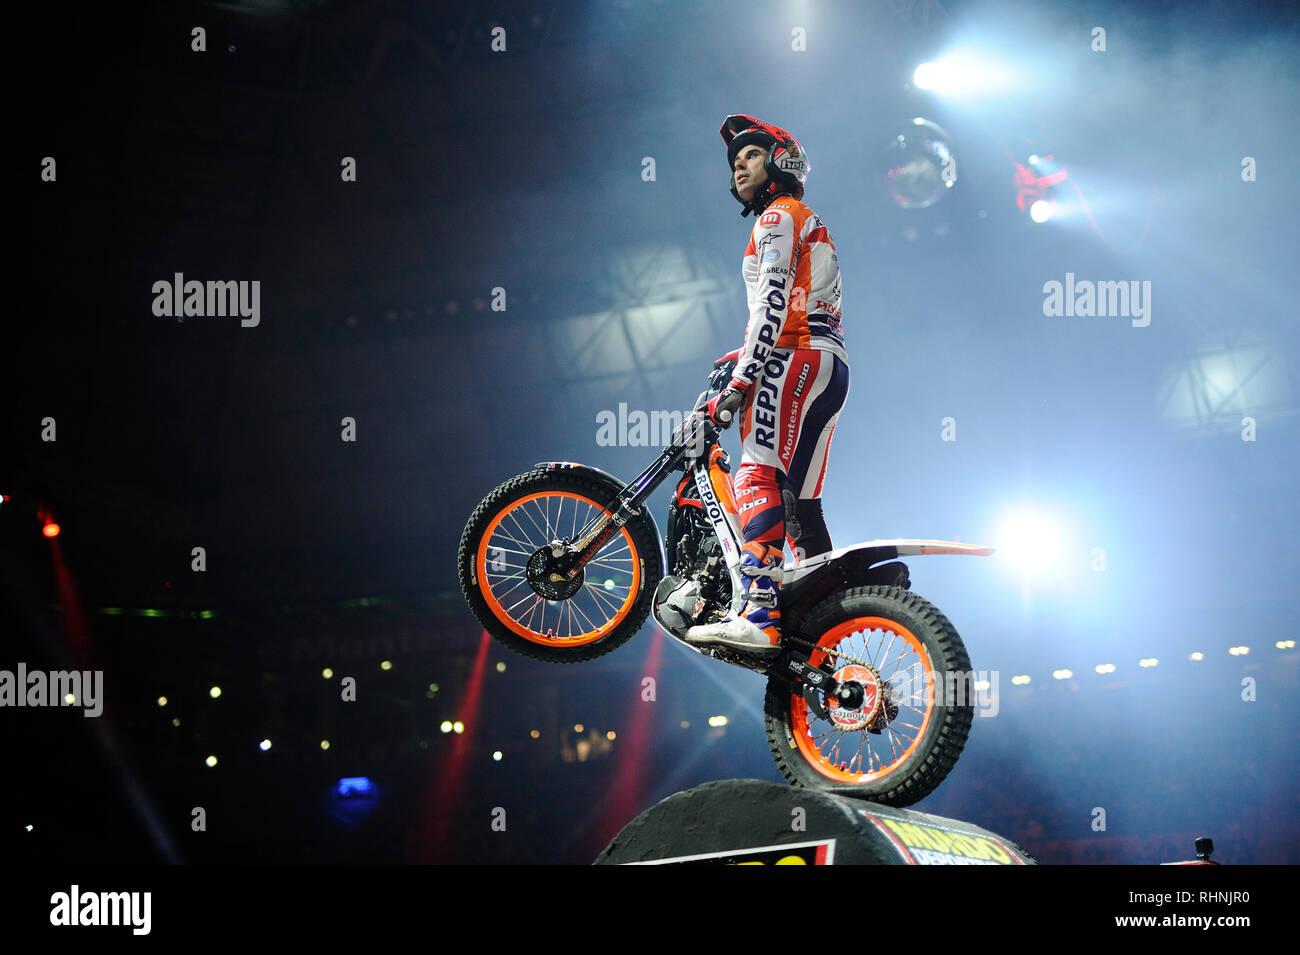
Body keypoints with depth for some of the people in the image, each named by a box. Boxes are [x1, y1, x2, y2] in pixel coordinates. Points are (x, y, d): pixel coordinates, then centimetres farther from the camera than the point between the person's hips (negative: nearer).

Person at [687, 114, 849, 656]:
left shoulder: (777, 217, 0)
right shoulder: (810, 224, 30)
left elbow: (773, 303, -14)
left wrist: (740, 382, -19)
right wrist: (745, 357, 28)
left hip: (795, 361, -10)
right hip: (830, 366, 10)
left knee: (760, 480, -22)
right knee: (799, 502, 9)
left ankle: (759, 615, -37)